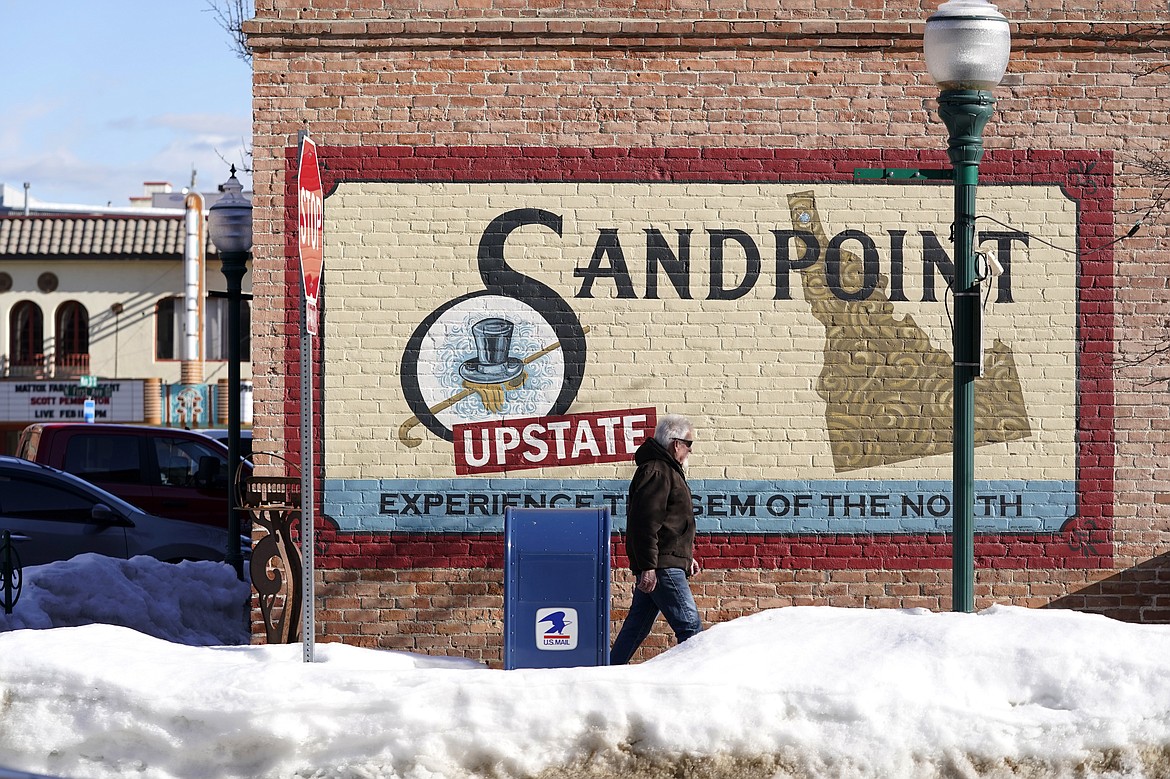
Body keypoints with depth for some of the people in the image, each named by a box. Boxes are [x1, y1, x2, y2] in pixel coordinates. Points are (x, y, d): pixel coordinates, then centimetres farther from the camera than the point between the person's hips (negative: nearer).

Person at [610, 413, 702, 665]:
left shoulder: (666, 470, 23)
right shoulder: (657, 472, -13)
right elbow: (646, 523, -20)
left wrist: (687, 557, 31)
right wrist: (648, 567, -24)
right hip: (662, 567, -11)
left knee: (638, 625, 13)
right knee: (690, 627, -12)